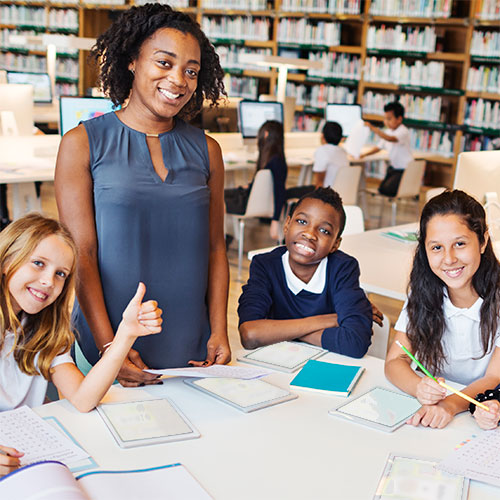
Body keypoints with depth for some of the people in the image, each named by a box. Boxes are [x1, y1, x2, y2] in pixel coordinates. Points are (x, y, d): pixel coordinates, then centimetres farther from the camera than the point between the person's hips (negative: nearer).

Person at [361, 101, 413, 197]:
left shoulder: (403, 132, -20)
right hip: (393, 167, 9)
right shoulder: (388, 132, 8)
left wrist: (374, 129, -48)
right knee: (381, 188, 4)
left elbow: (391, 139, -40)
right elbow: (379, 147, 13)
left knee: (387, 189, -19)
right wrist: (364, 154, -1)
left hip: (404, 170, -9)